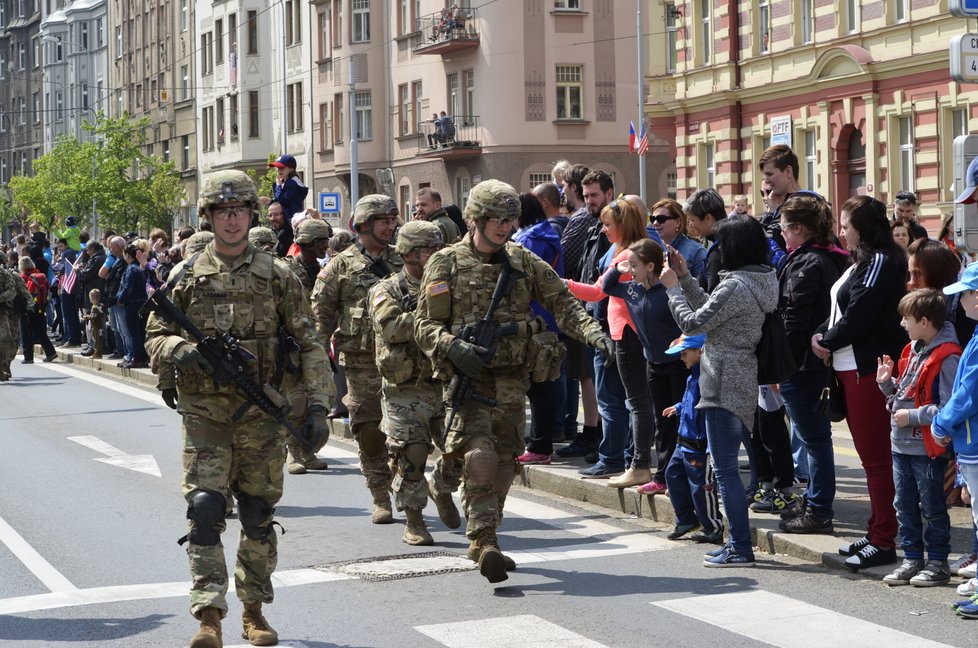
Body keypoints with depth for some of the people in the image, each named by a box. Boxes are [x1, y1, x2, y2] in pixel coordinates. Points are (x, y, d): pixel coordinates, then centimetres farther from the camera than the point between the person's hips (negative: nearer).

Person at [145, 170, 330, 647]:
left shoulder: (277, 276, 5)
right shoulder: (187, 275, 4)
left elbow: (308, 345, 6)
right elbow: (155, 337, 8)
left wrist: (317, 405, -3)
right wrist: (180, 349, -16)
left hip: (261, 413, 1)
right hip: (205, 413, -1)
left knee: (259, 515, 9)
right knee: (205, 507, -13)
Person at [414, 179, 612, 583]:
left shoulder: (523, 262, 10)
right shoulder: (447, 263, -2)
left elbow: (561, 303, 8)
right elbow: (424, 324, -3)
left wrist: (591, 332, -10)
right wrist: (453, 347, -22)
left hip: (512, 380, 5)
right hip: (467, 377, -5)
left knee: (505, 463, 8)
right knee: (480, 455, -21)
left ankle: (482, 540, 21)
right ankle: (484, 539, -17)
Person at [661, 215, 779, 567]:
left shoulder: (735, 286, -19)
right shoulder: (758, 280, 12)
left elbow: (693, 323, -15)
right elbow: (709, 308, 19)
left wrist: (672, 286, -3)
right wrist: (684, 277, 16)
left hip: (724, 386, -10)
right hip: (741, 383, 10)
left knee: (725, 469, -5)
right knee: (726, 467, 16)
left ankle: (741, 548, -3)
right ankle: (737, 542, 21)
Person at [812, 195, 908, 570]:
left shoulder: (880, 262, -14)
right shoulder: (861, 262, 18)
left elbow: (857, 318, -19)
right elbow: (840, 310, 19)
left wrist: (828, 341, -4)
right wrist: (820, 335, 2)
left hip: (869, 370, -10)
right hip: (851, 369, 10)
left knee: (877, 458, -6)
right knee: (870, 456, 15)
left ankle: (883, 542, -1)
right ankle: (877, 533, 22)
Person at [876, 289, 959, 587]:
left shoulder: (946, 358, -19)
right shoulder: (912, 350, 10)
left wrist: (912, 417, -21)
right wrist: (887, 383, 3)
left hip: (929, 449, -9)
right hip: (902, 444, 9)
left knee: (932, 507, 4)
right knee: (905, 506, 14)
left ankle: (938, 562, 15)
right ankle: (912, 559, 24)